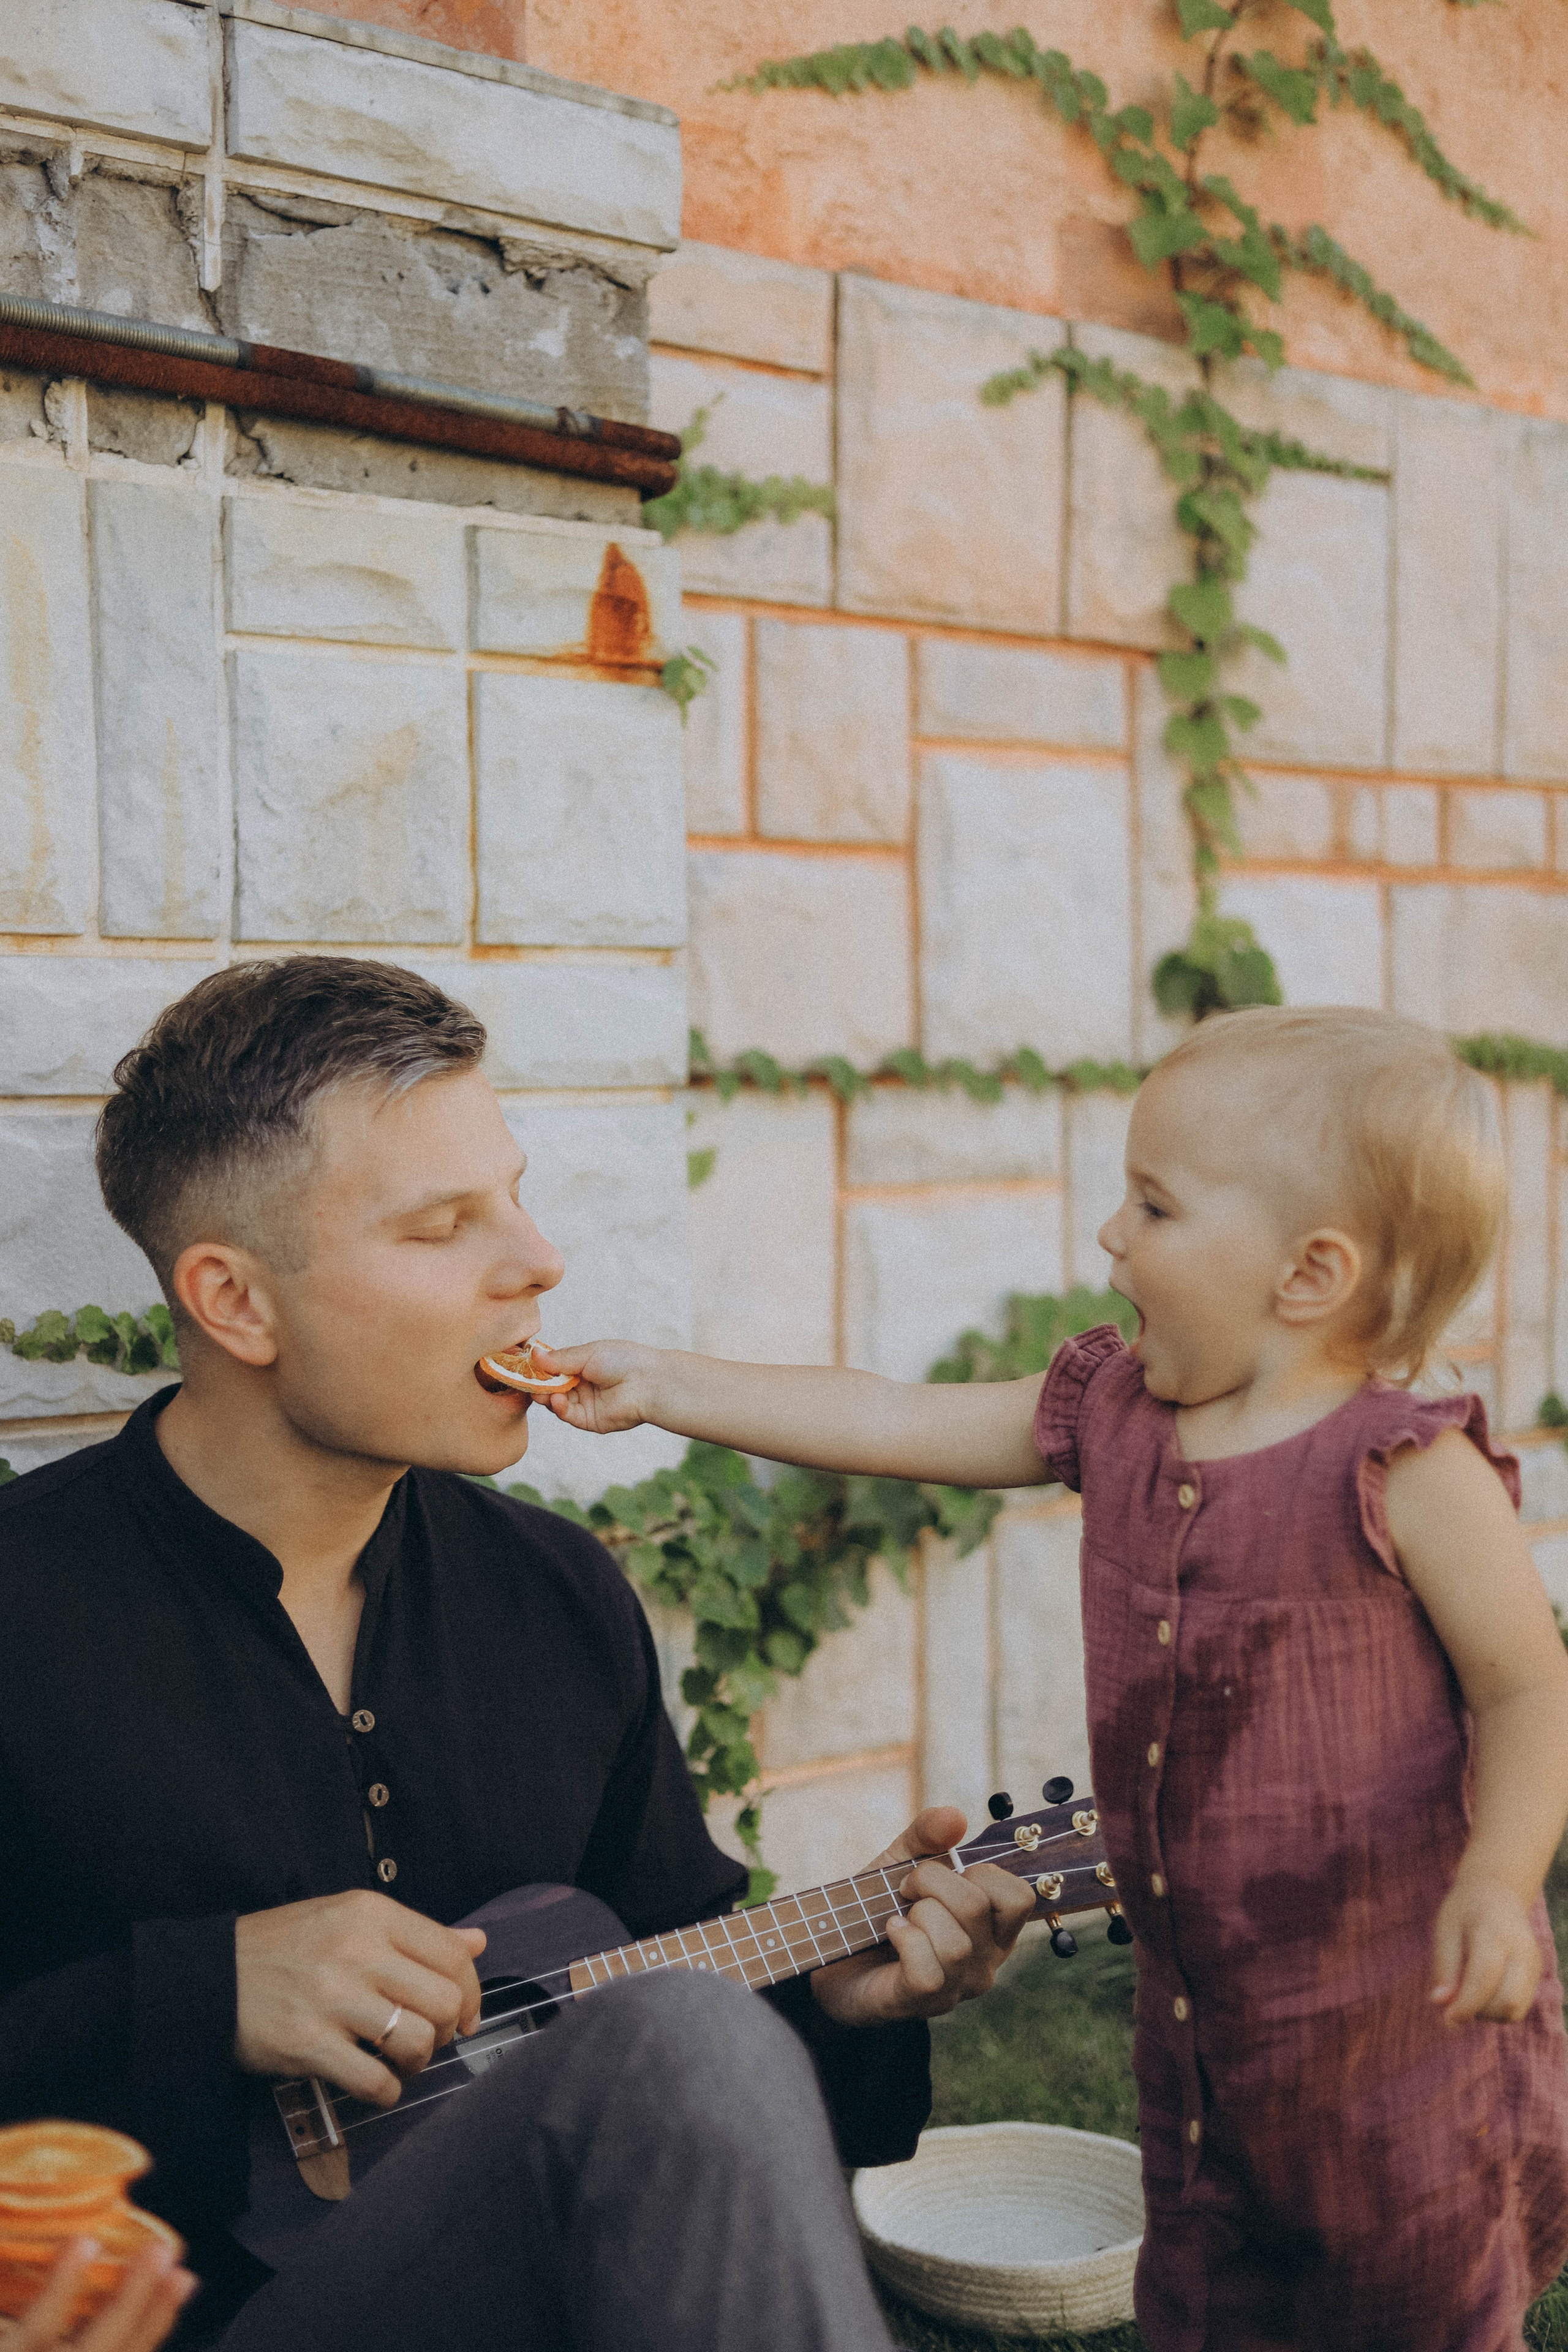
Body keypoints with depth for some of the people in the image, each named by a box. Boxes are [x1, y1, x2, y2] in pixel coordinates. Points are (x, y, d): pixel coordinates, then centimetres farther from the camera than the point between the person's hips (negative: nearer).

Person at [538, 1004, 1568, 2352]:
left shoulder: (1410, 1471, -19)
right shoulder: (1113, 1417, 0)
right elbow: (890, 1425, 5)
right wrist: (661, 1386, 4)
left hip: (1406, 2007, -6)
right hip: (1198, 2001, 7)